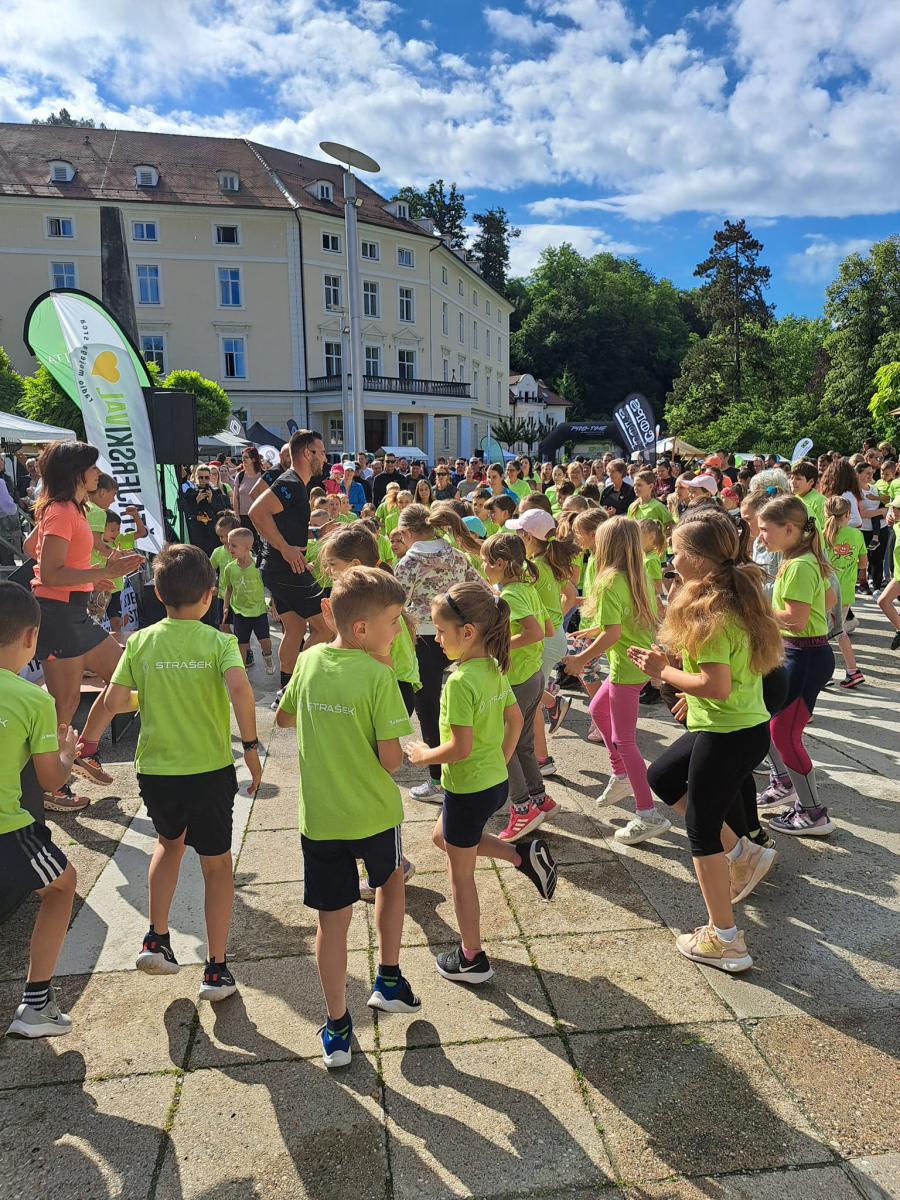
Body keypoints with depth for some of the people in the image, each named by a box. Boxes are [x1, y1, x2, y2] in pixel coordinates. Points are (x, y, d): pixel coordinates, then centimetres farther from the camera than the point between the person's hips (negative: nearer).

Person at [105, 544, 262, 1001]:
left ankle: (156, 938, 25)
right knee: (217, 864, 14)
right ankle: (216, 969, 20)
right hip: (209, 770, -3)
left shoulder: (141, 641, -3)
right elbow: (240, 689, -28)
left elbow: (114, 702, -5)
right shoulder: (219, 641, -11)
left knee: (170, 841, 31)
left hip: (154, 769, 3)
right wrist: (250, 745, -18)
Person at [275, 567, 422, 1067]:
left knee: (333, 918, 13)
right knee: (391, 879, 28)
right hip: (373, 811, -3)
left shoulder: (308, 661, -3)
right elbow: (391, 760, -18)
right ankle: (388, 980, 33)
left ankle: (337, 1029, 25)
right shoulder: (378, 674, -20)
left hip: (319, 815, 3)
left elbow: (282, 717, 14)